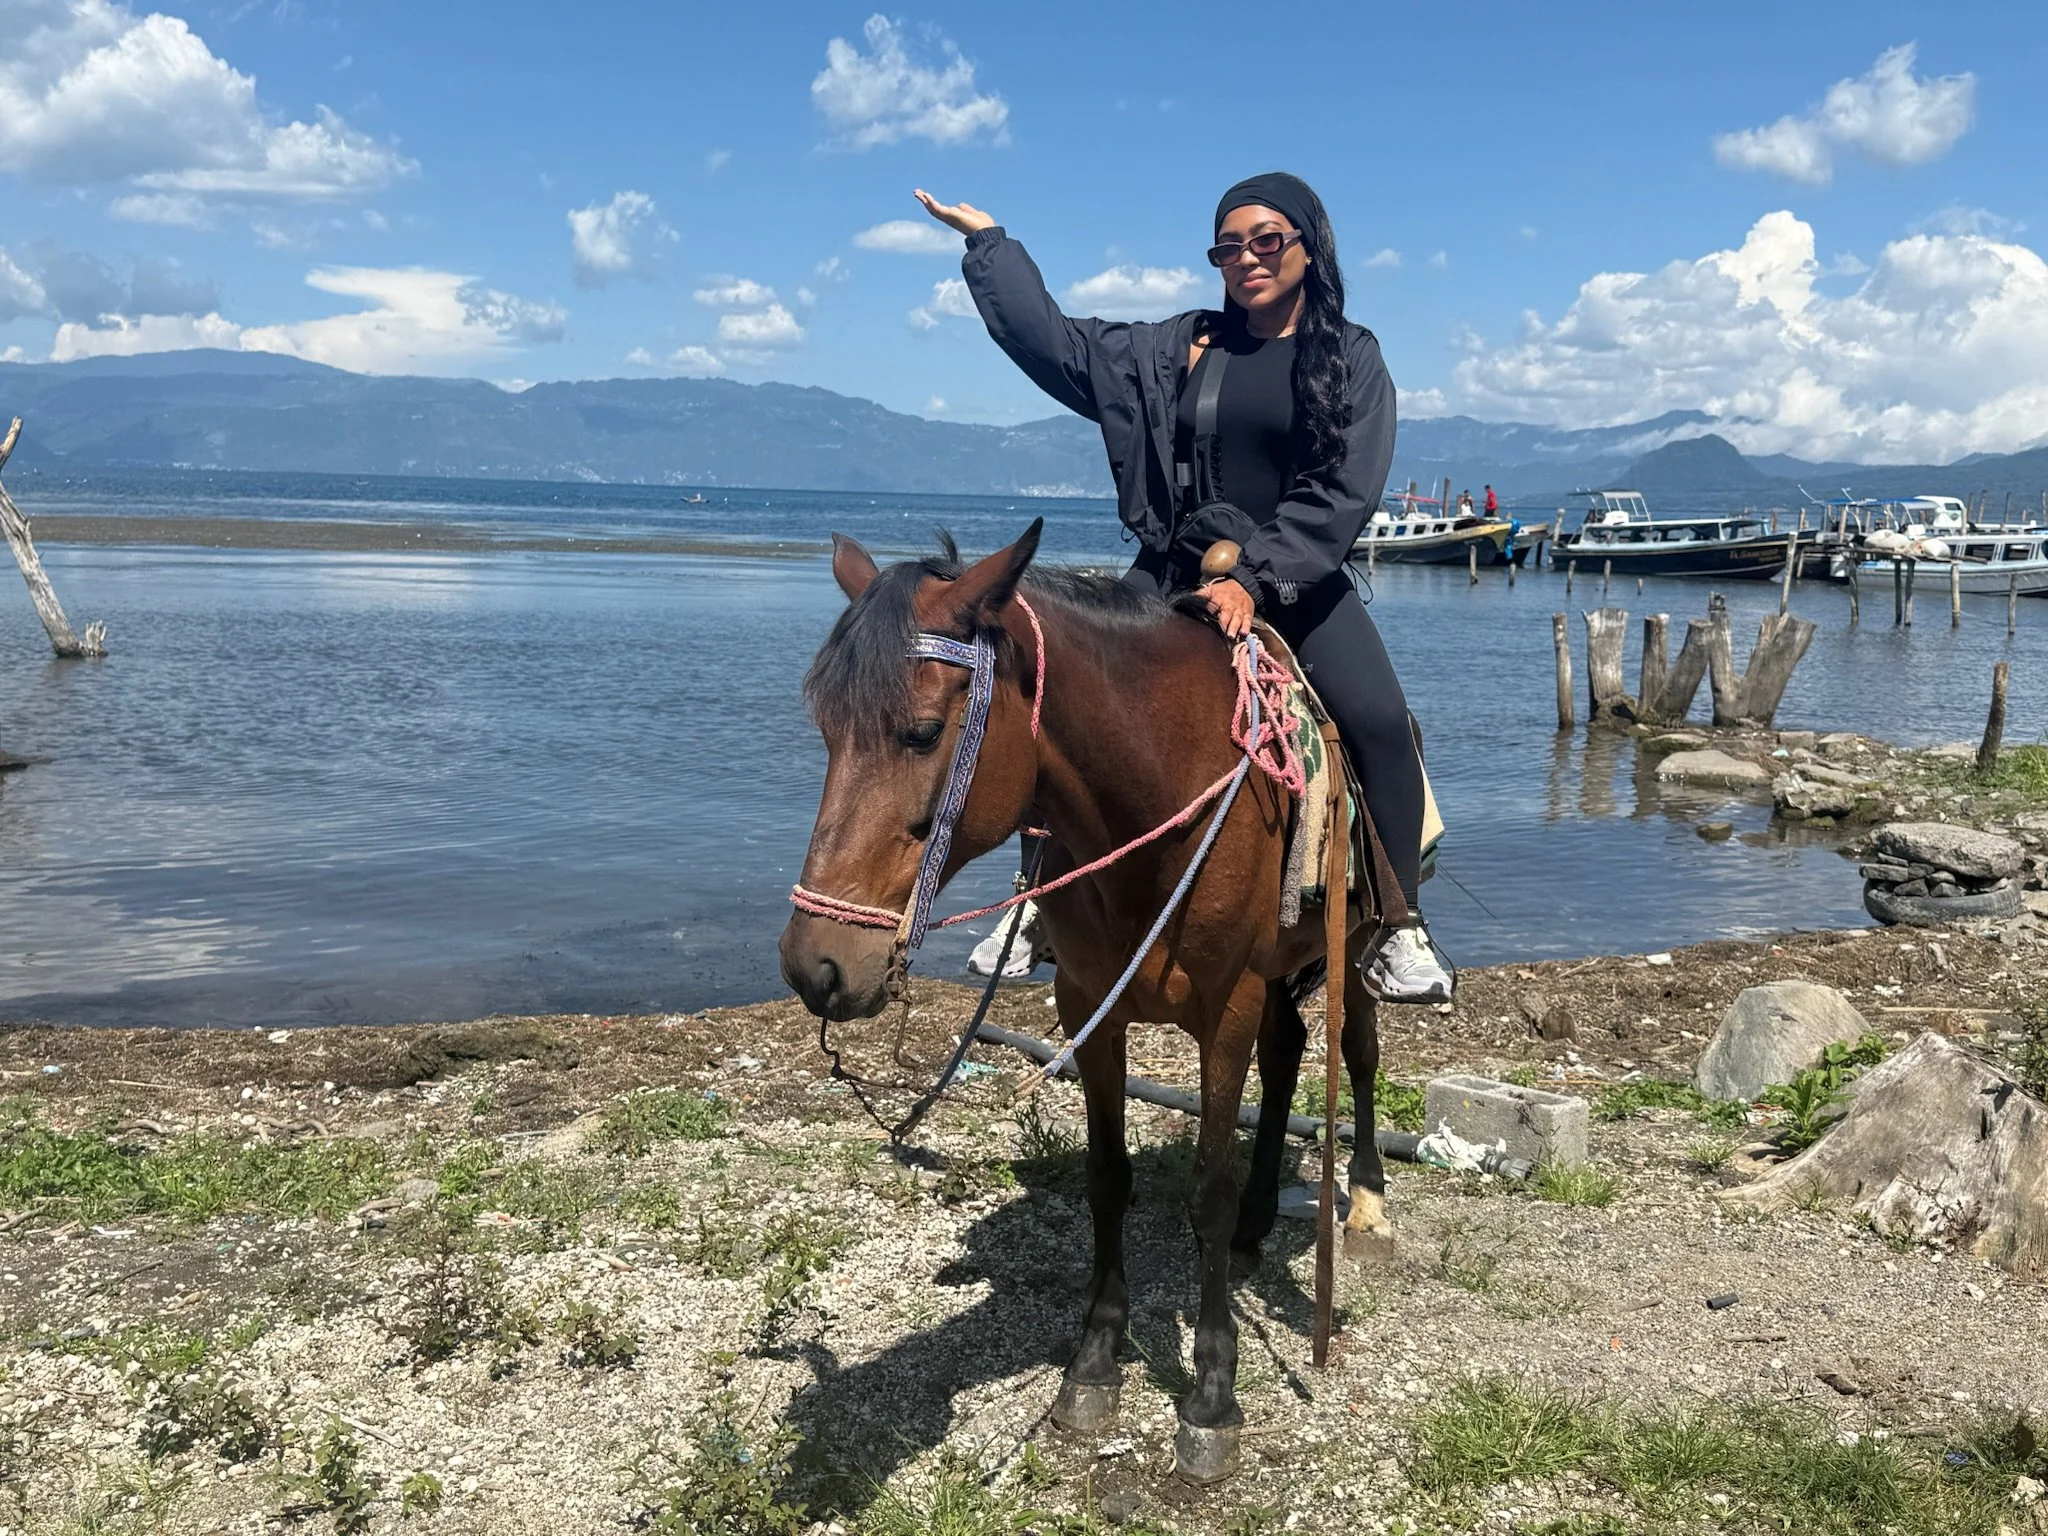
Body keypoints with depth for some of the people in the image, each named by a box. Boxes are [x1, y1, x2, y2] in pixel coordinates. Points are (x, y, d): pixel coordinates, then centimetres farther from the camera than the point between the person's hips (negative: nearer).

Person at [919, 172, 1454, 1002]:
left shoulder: (1351, 358, 1)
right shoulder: (1174, 349, 9)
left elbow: (1342, 493, -9)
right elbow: (1051, 341, 8)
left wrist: (1255, 579, -20)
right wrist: (987, 242, 10)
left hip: (1297, 583, -2)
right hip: (1175, 575, 3)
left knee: (1380, 722, -22)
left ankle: (1400, 929, -8)